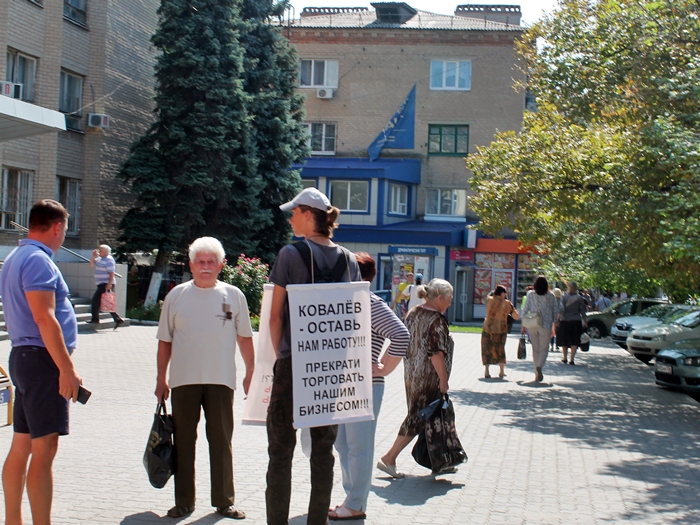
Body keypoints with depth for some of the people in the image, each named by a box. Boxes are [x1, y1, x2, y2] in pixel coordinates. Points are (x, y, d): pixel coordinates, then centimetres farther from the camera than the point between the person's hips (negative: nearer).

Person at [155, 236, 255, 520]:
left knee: (221, 441, 5)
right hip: (183, 380, 1)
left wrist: (250, 373, 6)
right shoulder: (177, 296, 4)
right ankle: (183, 501, 17)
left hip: (221, 380, -1)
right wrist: (161, 379, 7)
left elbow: (244, 338, 9)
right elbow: (165, 341, 8)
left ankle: (224, 501, 15)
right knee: (183, 441, 7)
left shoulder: (233, 296, 3)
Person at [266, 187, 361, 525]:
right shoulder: (348, 259, 6)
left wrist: (280, 354, 4)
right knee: (323, 448, 11)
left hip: (293, 363, -4)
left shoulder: (291, 254, -8)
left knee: (281, 448, 3)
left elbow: (276, 314, -7)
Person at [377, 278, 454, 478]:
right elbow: (436, 352, -22)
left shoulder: (413, 314, 8)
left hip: (411, 374, 9)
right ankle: (389, 458, 1)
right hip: (428, 378, -9)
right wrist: (444, 380, -18)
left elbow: (406, 343, 13)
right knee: (417, 419, 0)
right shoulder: (437, 320, -17)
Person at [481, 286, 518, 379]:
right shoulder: (507, 304, -5)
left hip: (488, 328, 0)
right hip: (501, 330, 0)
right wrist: (512, 307, 12)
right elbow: (516, 317, 0)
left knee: (486, 350, 11)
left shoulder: (489, 300, -4)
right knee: (500, 349, 19)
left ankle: (486, 371, 3)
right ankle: (502, 371, 20)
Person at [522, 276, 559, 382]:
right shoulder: (551, 296, -3)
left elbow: (525, 310, -1)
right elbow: (555, 312, 1)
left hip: (532, 325, 2)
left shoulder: (530, 294, -2)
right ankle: (539, 366, -22)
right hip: (546, 325, -1)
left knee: (535, 349, 12)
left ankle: (537, 375, 15)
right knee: (544, 349, 6)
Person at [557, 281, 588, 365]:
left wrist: (557, 319, -7)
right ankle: (572, 359, -5)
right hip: (576, 321, 1)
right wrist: (585, 321, 10)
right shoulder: (579, 298, -2)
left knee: (564, 341, 13)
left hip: (565, 321, 0)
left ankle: (564, 358, 26)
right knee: (574, 341, 4)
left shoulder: (564, 297, -6)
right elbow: (583, 311, 1)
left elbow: (561, 310, -12)